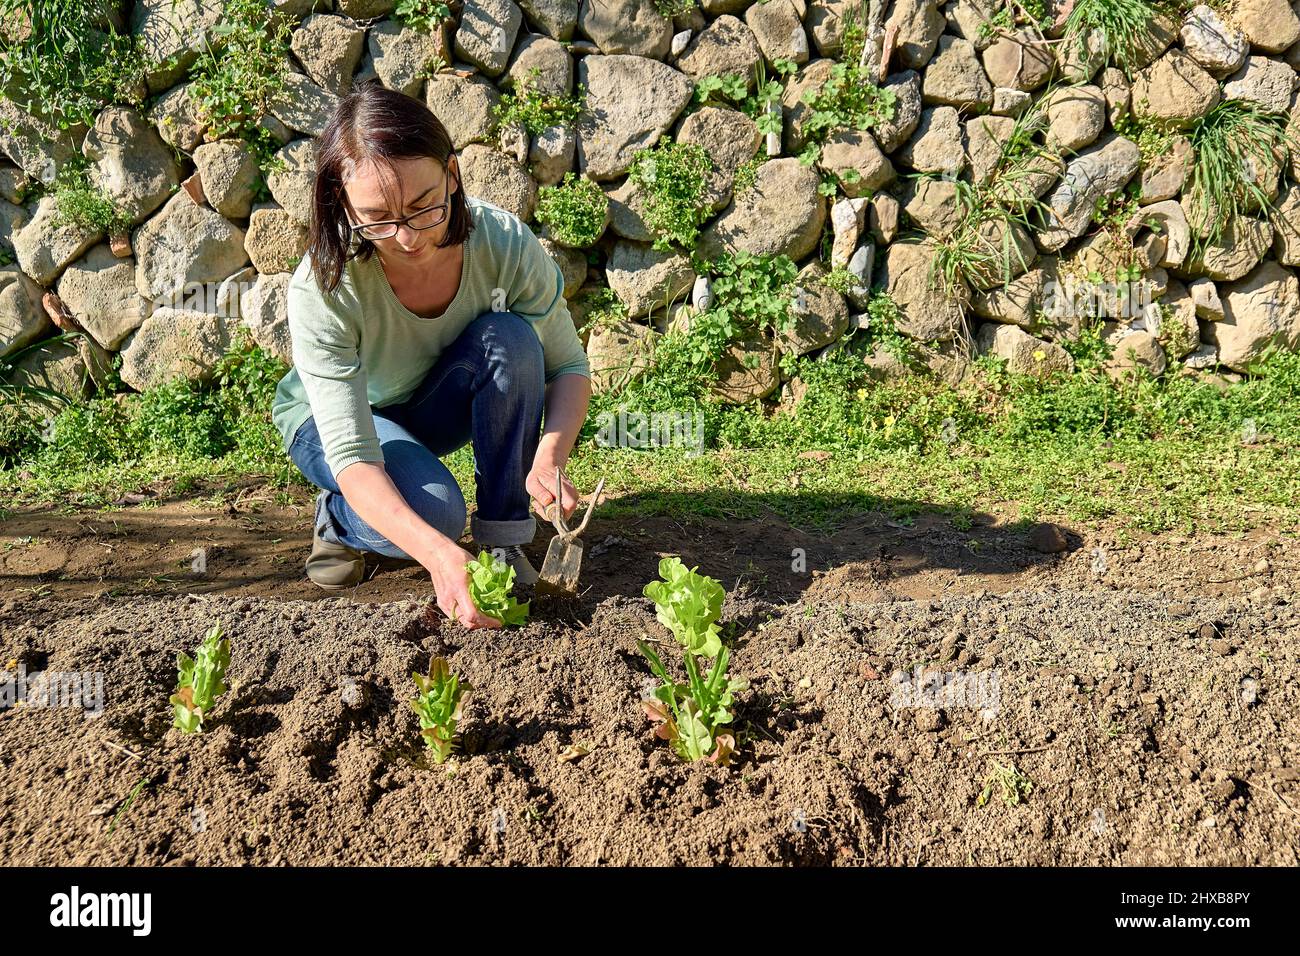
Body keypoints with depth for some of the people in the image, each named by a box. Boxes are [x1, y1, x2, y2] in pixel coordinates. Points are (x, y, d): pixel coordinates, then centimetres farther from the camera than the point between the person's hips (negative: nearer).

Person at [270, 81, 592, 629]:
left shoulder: (505, 244, -30)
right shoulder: (321, 291, -36)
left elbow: (568, 365, -17)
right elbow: (353, 456, -39)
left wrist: (547, 459, -39)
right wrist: (439, 554, -56)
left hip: (438, 404, 3)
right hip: (330, 416, -3)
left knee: (510, 338, -30)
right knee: (433, 510, -34)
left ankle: (502, 540, -16)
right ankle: (338, 516, 2)